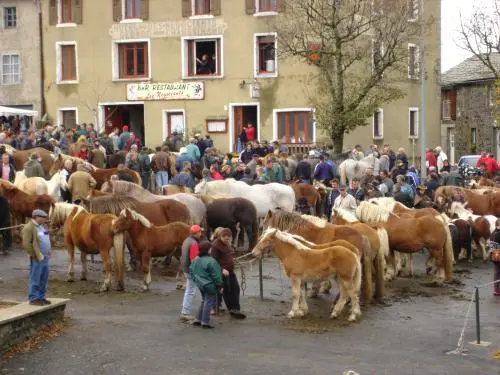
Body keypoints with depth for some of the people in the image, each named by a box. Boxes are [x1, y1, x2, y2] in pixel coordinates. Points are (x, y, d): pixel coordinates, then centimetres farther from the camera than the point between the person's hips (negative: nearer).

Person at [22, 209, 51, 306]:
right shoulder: (29, 228, -13)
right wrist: (35, 255, -18)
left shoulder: (42, 226, 16)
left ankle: (41, 297, 23)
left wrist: (48, 253, 15)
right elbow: (26, 244, -19)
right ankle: (33, 298, 5)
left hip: (45, 258, 9)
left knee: (44, 279, 13)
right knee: (35, 279, -2)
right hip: (37, 259, -9)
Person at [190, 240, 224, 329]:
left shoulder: (196, 260, 5)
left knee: (204, 301, 22)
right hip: (210, 286, -8)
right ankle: (205, 322, 5)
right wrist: (219, 285, -8)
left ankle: (197, 320, 24)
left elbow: (191, 271, 14)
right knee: (209, 303, 2)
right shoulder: (211, 261, -20)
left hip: (201, 284, 8)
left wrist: (196, 280, 23)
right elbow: (216, 275, -17)